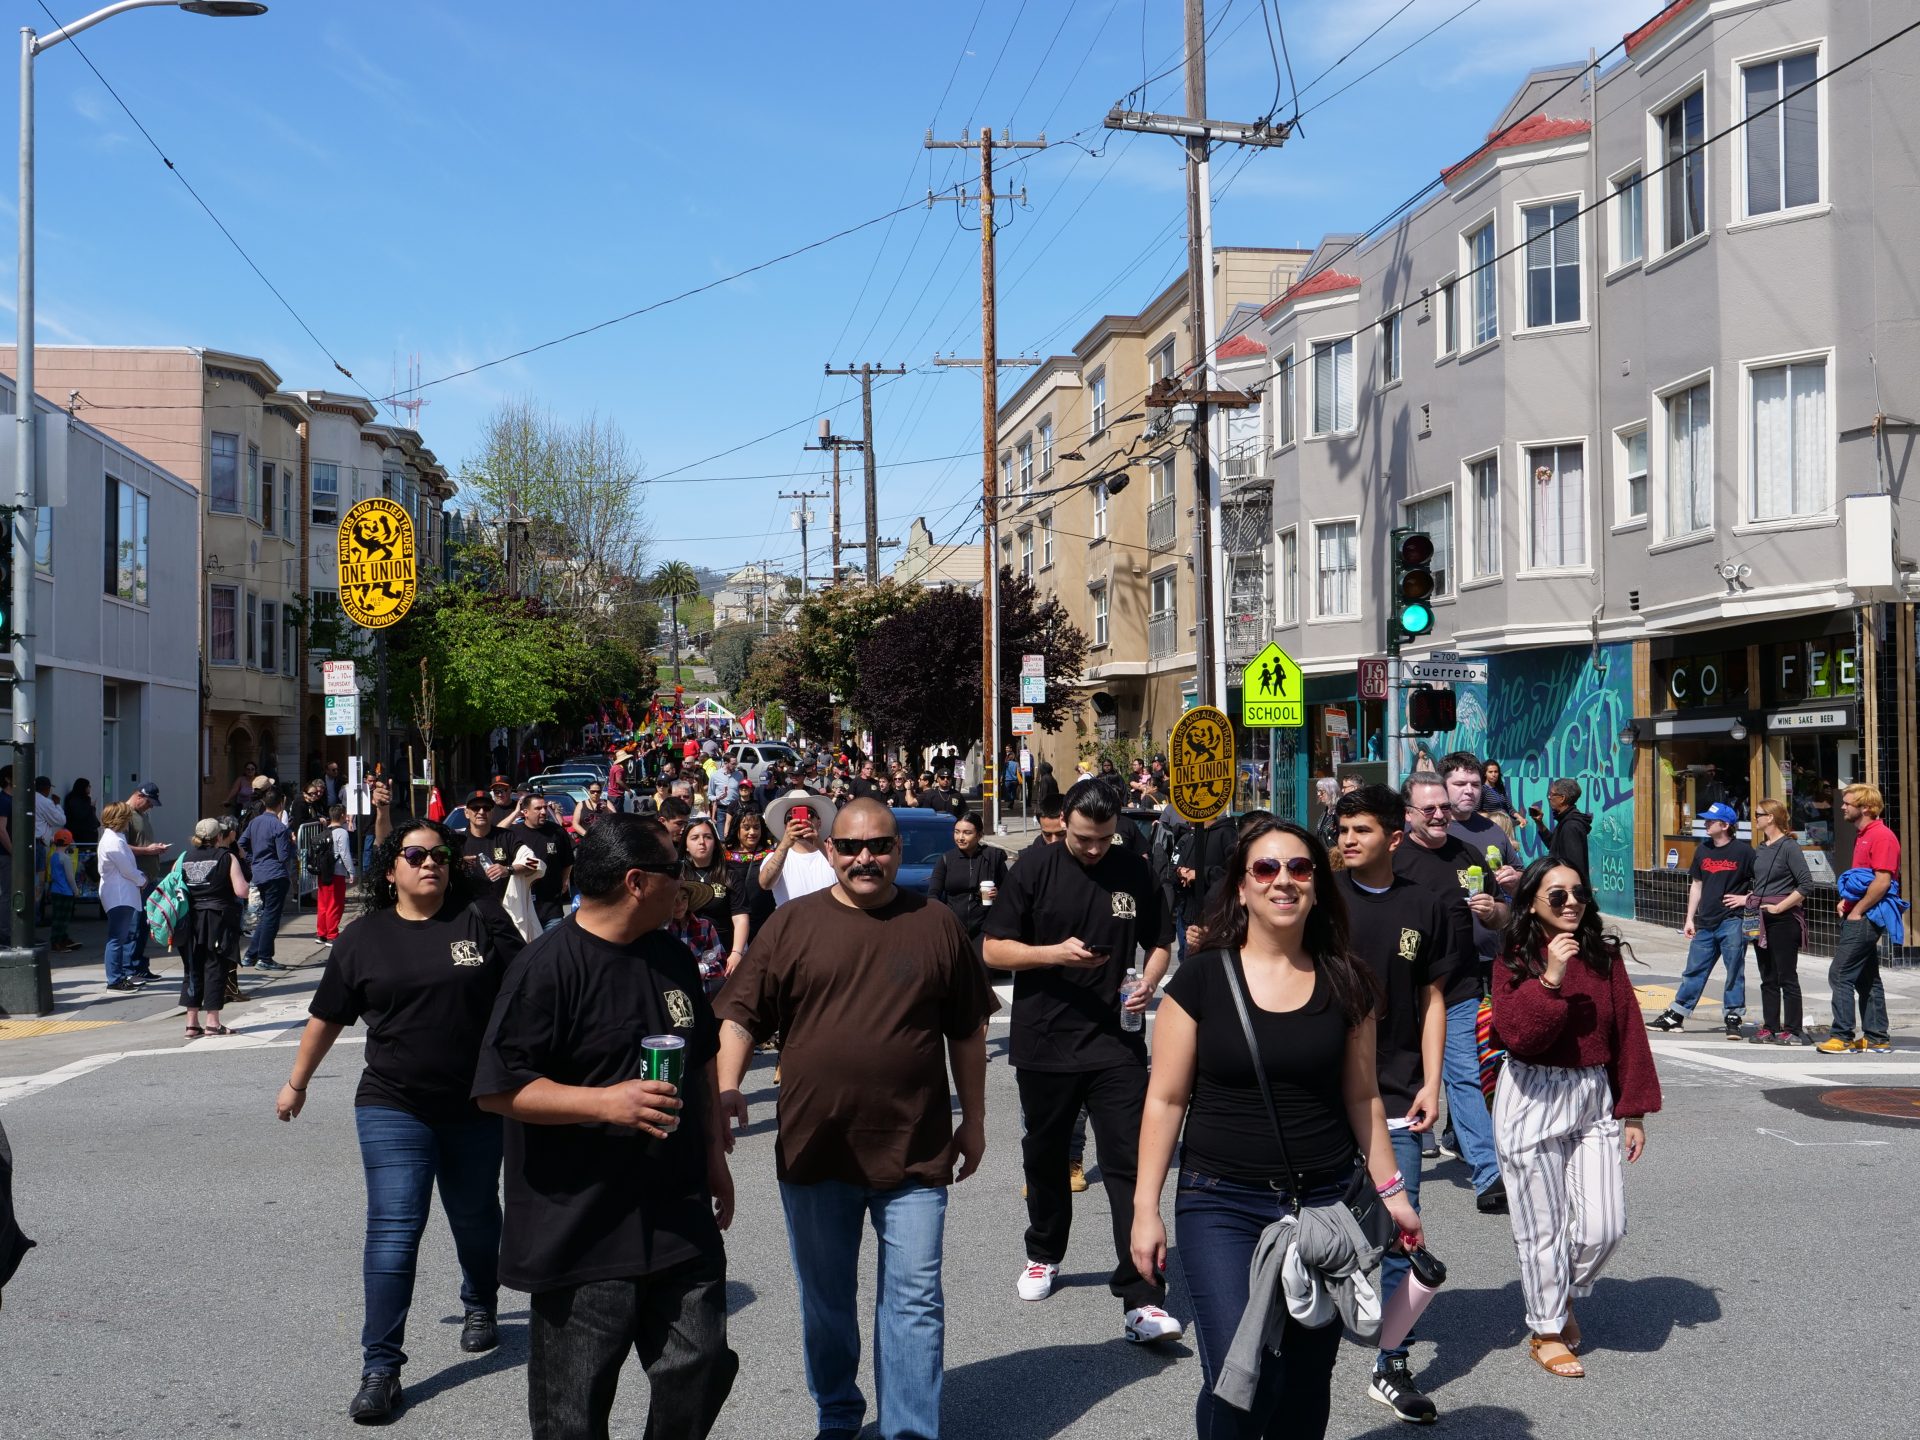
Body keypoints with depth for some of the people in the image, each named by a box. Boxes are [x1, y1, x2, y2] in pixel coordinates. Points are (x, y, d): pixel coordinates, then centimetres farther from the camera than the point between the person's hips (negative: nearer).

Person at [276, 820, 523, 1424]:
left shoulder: (483, 920, -3)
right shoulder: (363, 938, 0)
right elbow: (328, 1016, 10)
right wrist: (297, 1082, 17)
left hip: (478, 1108, 1)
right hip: (394, 1109, -1)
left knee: (475, 1218, 18)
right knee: (393, 1231, -8)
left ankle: (480, 1307, 45)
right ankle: (380, 1367, -3)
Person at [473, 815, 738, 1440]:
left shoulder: (672, 957, 10)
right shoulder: (547, 967, -14)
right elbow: (497, 1088, -17)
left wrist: (714, 1152, 17)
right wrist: (604, 1102, -23)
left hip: (680, 1219, 6)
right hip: (582, 1237, -6)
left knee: (700, 1370, 9)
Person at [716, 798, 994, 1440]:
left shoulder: (936, 924, 2)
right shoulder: (793, 923, 0)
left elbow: (967, 1030, 9)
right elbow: (741, 1014, 0)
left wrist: (973, 1119, 11)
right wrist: (728, 1087, -15)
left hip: (914, 1150, -1)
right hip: (814, 1148, 1)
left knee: (915, 1302, 1)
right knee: (825, 1302, 15)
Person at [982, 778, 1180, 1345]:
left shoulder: (1134, 872, 3)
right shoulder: (1033, 870, -3)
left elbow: (1160, 942, 14)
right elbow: (995, 950, -2)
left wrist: (1149, 982, -7)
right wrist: (1054, 952, -18)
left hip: (1117, 1042, 0)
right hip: (1045, 1042, 0)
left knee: (1129, 1165, -8)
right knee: (1045, 1157, 17)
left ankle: (1142, 1301, -8)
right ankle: (1044, 1254, 41)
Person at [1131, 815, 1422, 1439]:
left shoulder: (1345, 983, 3)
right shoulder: (1203, 978, -5)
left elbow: (1362, 1097, 12)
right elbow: (1166, 1099, -2)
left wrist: (1390, 1190, 9)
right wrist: (1145, 1208, -4)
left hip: (1324, 1202, 3)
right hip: (1222, 1205, -3)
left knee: (1306, 1382, 8)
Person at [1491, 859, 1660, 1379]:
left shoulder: (1604, 956, 3)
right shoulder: (1514, 963, -6)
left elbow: (1628, 1034, 6)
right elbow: (1518, 1036, -19)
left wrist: (1633, 1111, 5)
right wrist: (1550, 979, -27)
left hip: (1595, 1100, 3)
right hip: (1534, 1102, -3)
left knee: (1604, 1226, -1)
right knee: (1542, 1227, 4)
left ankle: (1566, 1295, 29)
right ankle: (1546, 1330, 23)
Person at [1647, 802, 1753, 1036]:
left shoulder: (1743, 851, -7)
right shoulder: (1702, 851, 10)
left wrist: (1747, 898, -13)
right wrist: (1690, 919, 14)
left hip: (1732, 922, -5)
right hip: (1705, 923, 5)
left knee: (1734, 971, 0)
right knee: (1694, 971, 10)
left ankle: (1733, 1019, 9)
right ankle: (1675, 1016, 15)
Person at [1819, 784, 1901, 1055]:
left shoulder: (1881, 835, -14)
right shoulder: (1862, 835, 17)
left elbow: (1882, 881, -21)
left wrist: (1857, 911, -17)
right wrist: (1846, 902, 11)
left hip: (1865, 918, -10)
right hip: (1857, 916, 10)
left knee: (1840, 974, -10)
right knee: (1866, 979, 12)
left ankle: (1842, 1037, -8)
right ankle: (1877, 1038, 17)